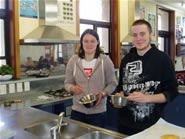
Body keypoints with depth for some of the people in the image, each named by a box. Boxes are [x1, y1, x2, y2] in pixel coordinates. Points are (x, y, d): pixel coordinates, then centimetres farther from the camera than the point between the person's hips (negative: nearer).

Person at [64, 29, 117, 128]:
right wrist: (73, 88, -15)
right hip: (77, 111, 2)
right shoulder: (73, 61, 1)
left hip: (98, 112, -1)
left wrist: (102, 93, -18)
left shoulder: (105, 60, -4)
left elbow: (112, 83, -1)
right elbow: (67, 83, 6)